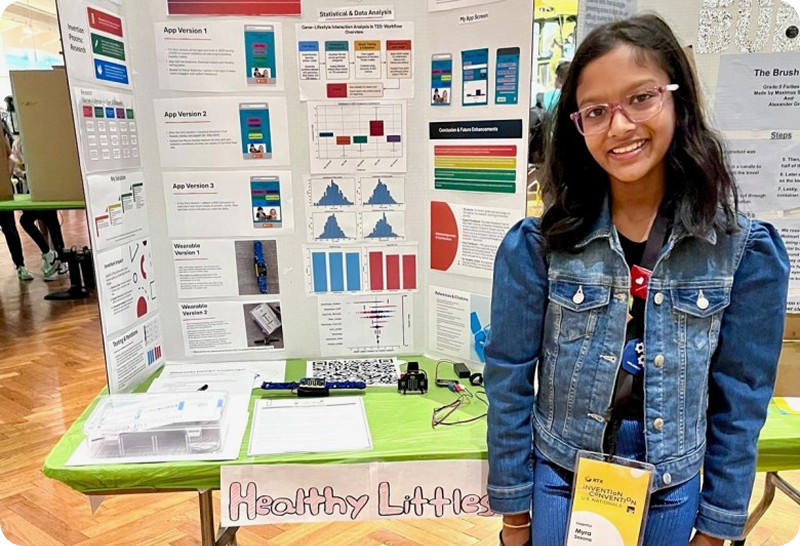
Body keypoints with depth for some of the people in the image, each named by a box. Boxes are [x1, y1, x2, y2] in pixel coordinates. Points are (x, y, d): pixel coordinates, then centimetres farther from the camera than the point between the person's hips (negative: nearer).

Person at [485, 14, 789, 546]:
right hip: (558, 484, -1)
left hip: (670, 498, 2)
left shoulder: (745, 249, -11)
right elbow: (509, 378, -9)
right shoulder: (537, 244, -15)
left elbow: (741, 399, -4)